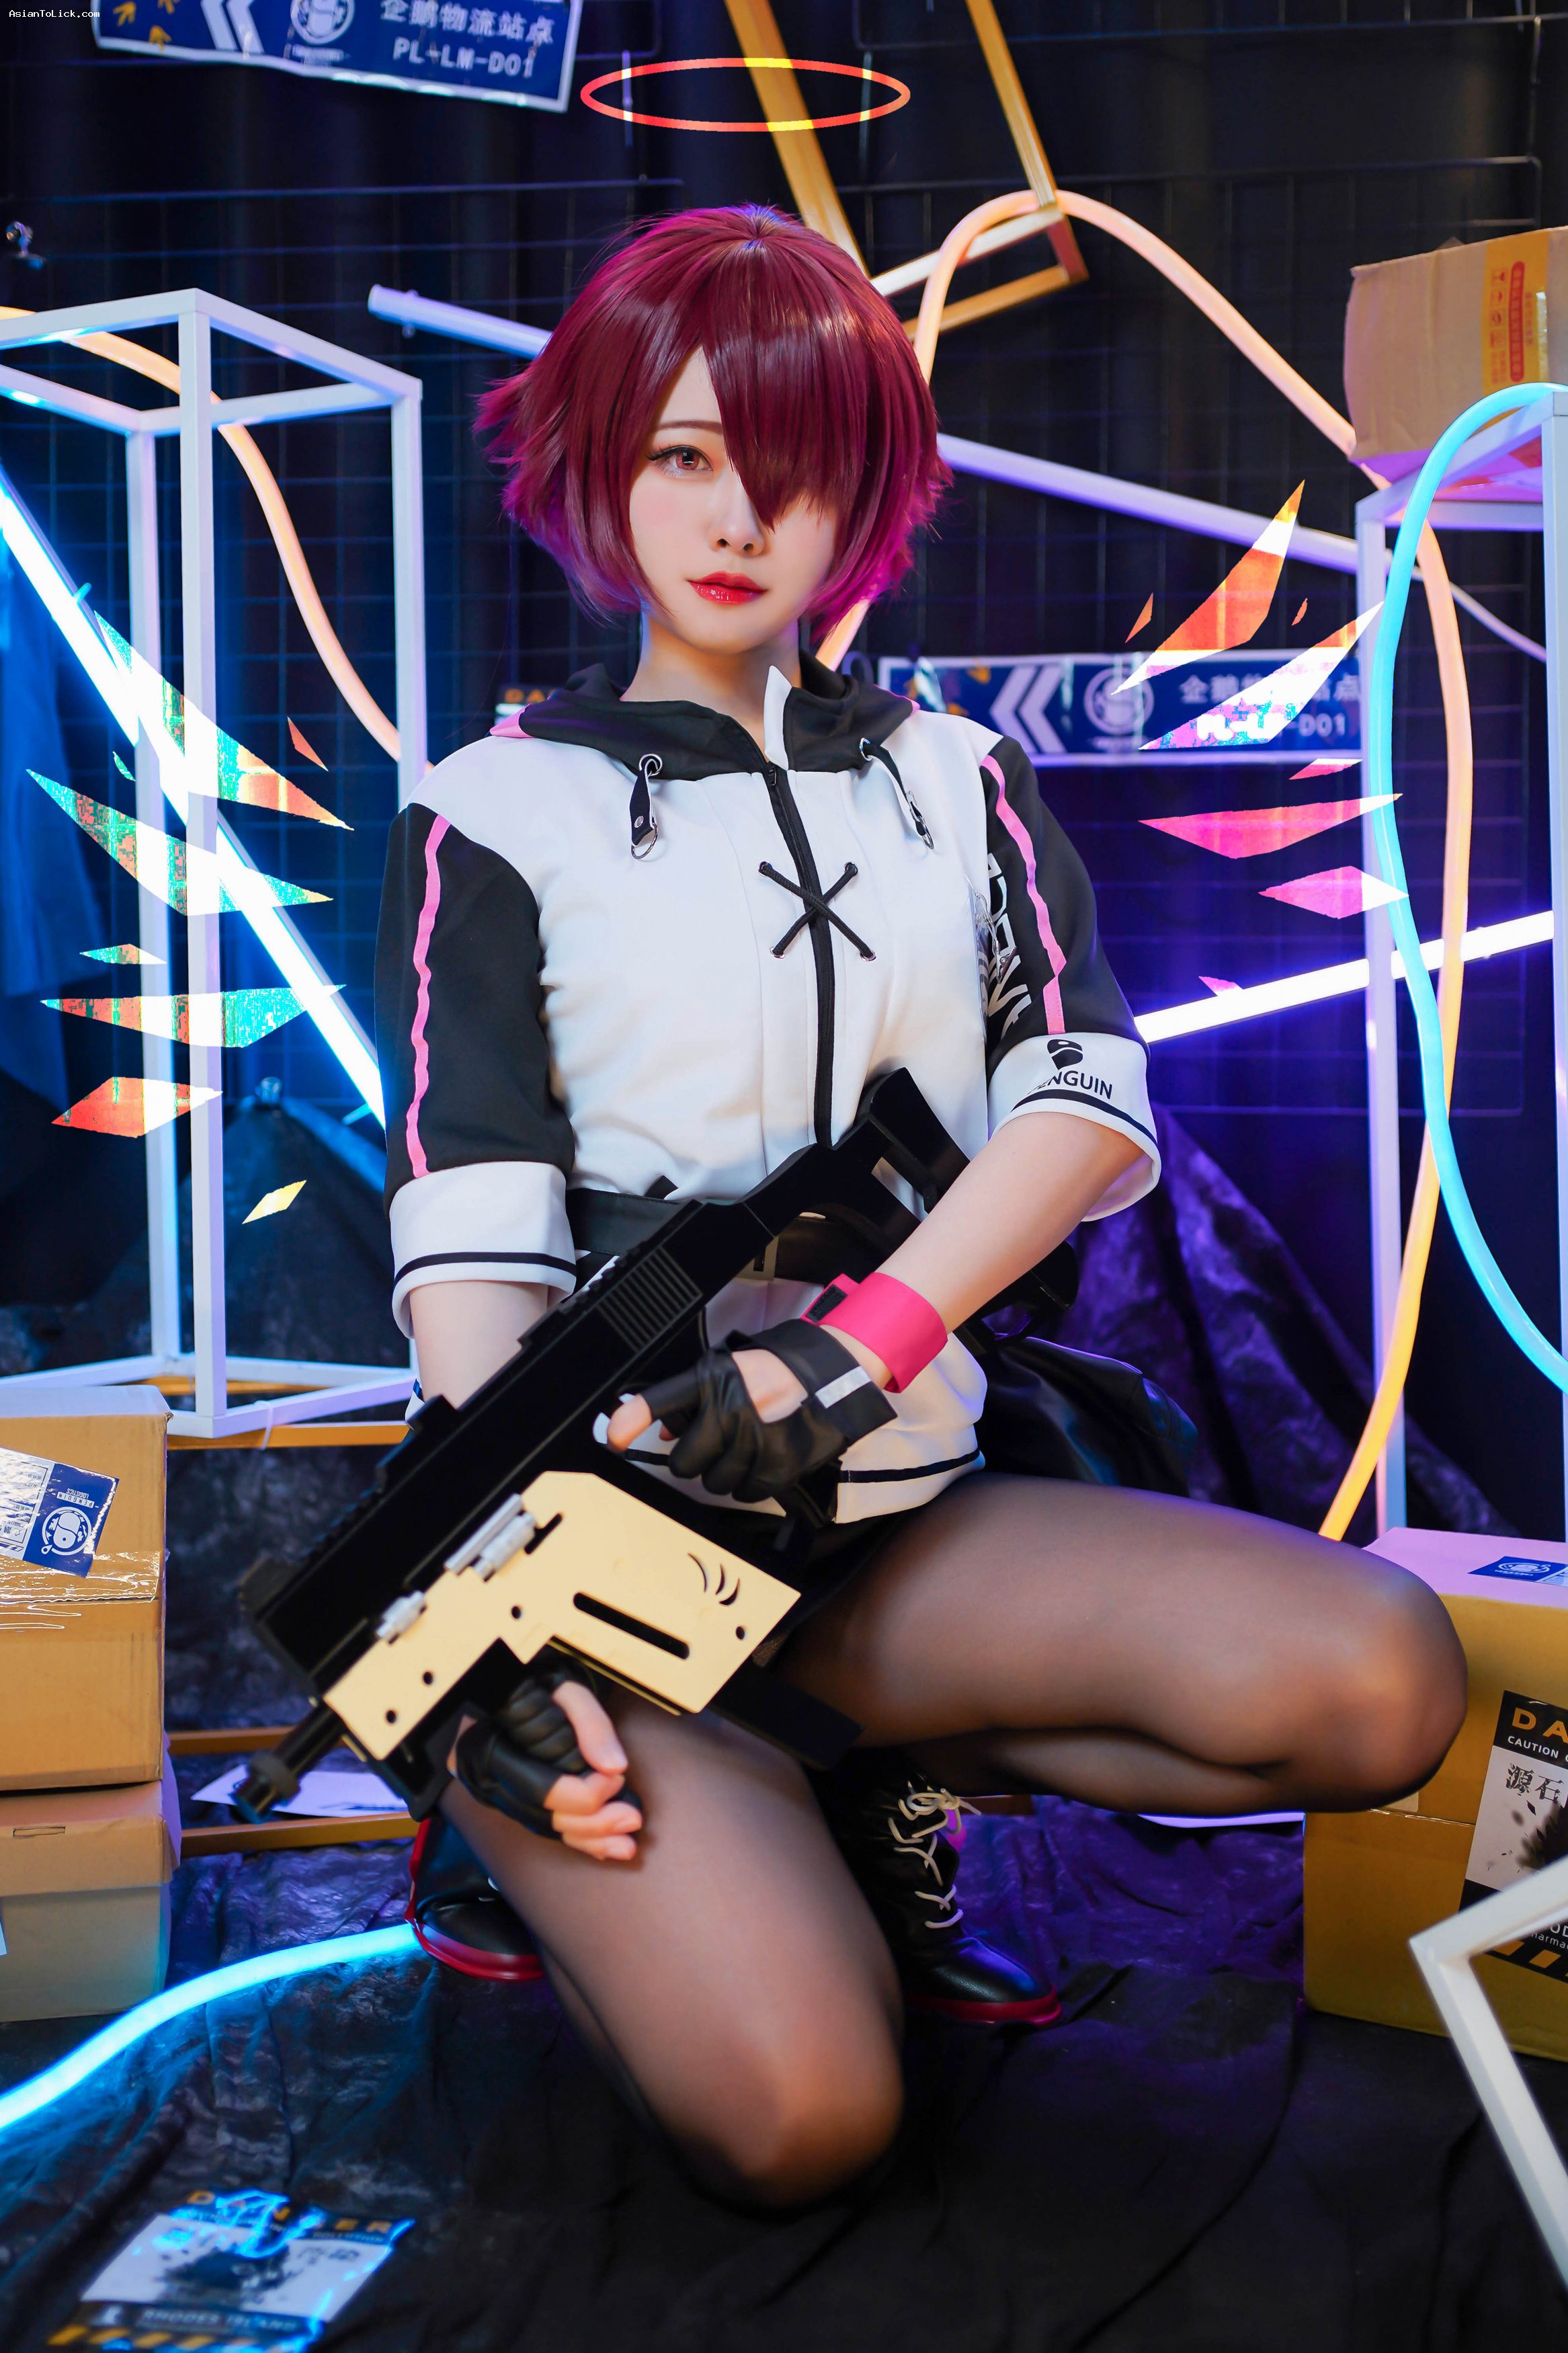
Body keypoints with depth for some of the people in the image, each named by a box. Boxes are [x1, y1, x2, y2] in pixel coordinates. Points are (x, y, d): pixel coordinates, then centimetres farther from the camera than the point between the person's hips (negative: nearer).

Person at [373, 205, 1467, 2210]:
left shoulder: (954, 780, 14)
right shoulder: (500, 814, 4)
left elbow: (1087, 1100, -1)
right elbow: (468, 1237, -7)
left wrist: (855, 1342, -19)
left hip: (899, 1514, 4)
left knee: (1377, 1683, -21)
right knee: (796, 2113, -24)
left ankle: (889, 1784, 2)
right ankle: (541, 1850, 7)